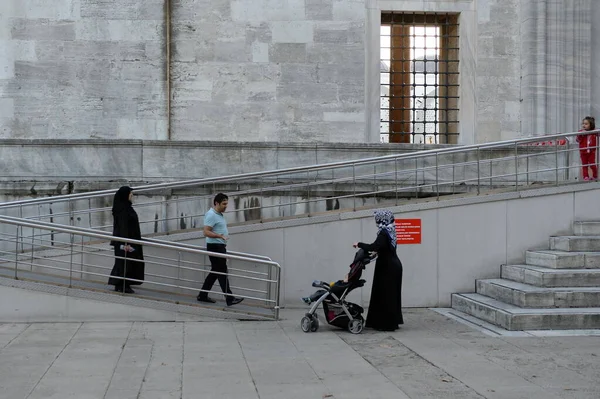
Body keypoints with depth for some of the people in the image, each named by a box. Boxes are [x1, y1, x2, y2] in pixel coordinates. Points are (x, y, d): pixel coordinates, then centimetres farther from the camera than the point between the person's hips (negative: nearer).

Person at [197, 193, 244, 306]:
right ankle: (229, 299, -12)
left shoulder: (219, 214, 17)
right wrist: (219, 236, -35)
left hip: (220, 247, 10)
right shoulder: (211, 215, -15)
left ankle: (203, 295, 19)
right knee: (222, 272, -10)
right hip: (214, 247, -10)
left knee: (215, 272, 13)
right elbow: (206, 232, -22)